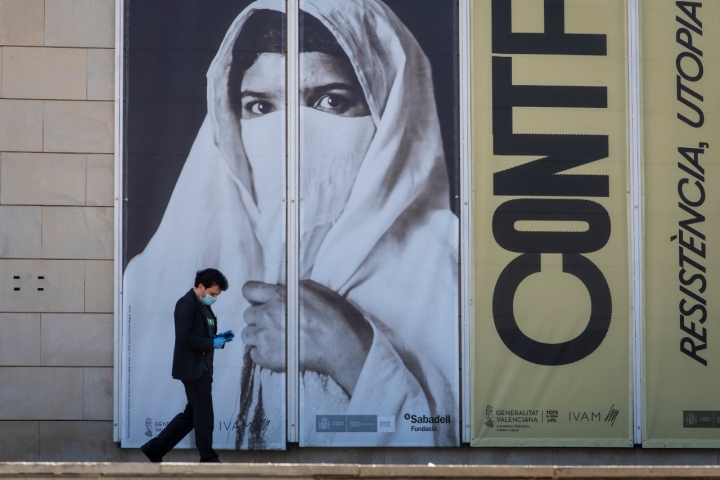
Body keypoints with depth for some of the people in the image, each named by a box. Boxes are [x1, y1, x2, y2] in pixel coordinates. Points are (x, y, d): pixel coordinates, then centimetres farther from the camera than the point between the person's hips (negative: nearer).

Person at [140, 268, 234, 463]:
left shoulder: (203, 306, 18)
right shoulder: (186, 304, -13)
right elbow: (184, 337, -21)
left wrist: (219, 338, 6)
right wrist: (212, 344, -17)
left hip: (201, 368, 10)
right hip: (192, 368, -10)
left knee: (191, 414, 12)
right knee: (204, 415, -4)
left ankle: (155, 448, 16)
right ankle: (208, 458, 4)